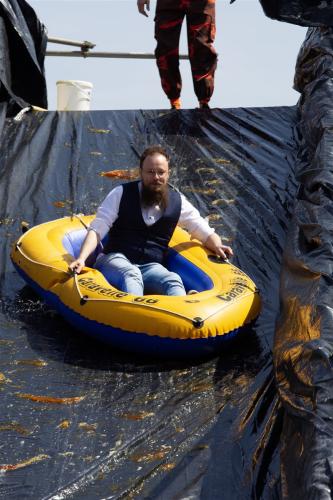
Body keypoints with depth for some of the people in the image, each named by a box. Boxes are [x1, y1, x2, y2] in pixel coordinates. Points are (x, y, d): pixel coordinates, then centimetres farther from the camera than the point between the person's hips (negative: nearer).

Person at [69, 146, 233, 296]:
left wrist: (217, 247, -9)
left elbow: (205, 232, 14)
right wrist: (81, 258, -20)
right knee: (131, 274, -38)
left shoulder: (178, 201, 8)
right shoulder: (121, 194, 1)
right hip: (115, 261, -2)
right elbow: (97, 229, -4)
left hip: (151, 268, 2)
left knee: (173, 280, -32)